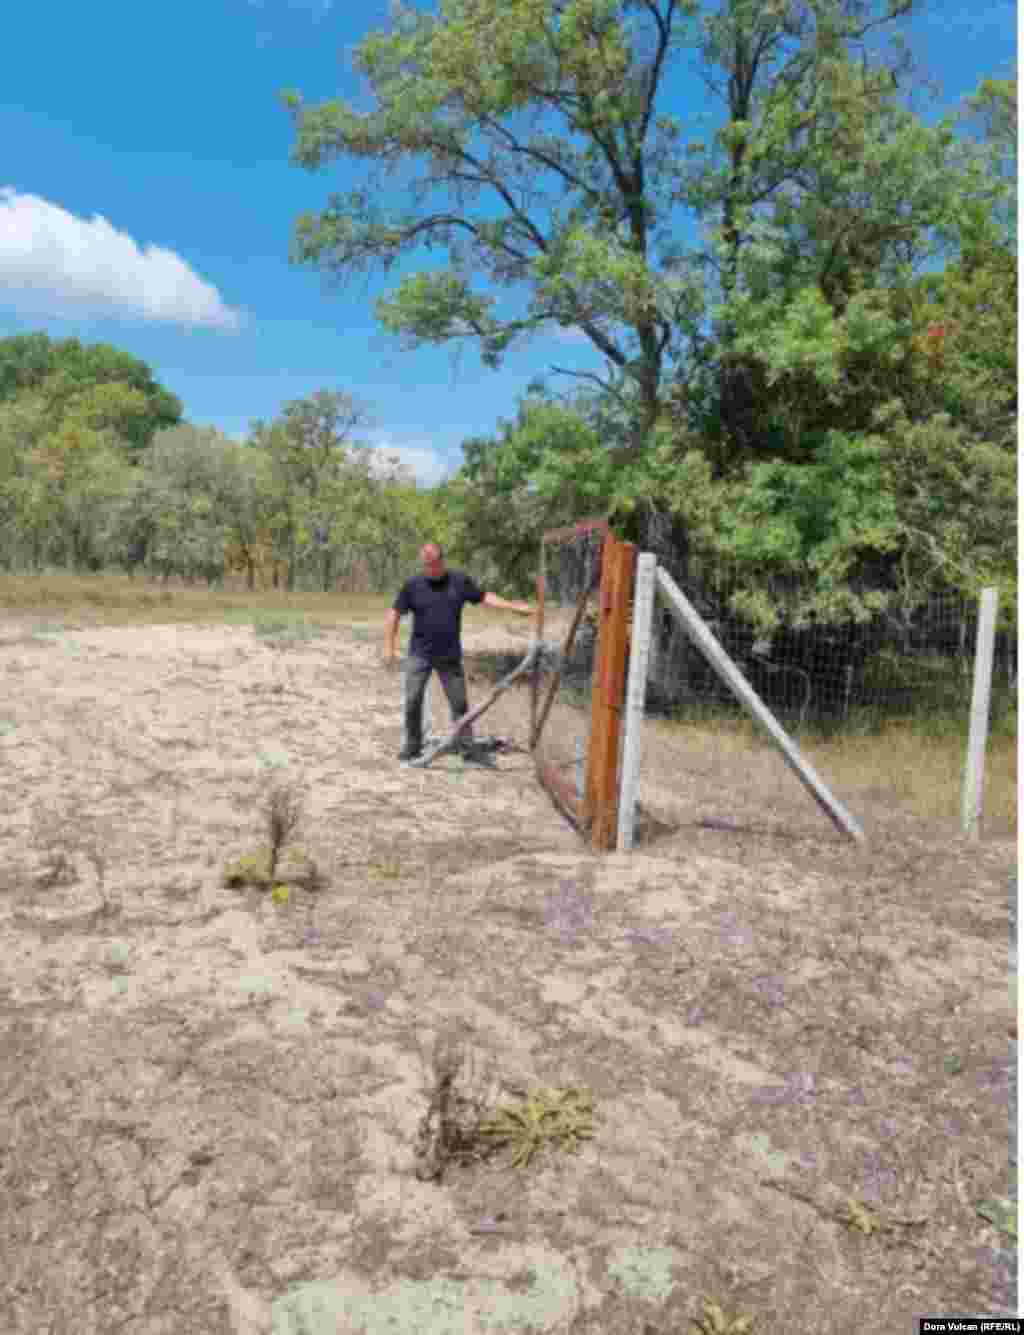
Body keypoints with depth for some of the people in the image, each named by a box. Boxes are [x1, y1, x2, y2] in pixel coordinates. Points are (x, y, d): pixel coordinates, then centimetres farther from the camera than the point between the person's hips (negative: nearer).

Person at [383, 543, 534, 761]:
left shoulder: (459, 581, 0)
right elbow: (395, 614, 2)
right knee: (412, 701, 0)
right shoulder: (413, 585, -3)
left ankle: (467, 747, 13)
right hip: (419, 655, 0)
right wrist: (389, 646, -3)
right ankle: (412, 745, 17)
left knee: (459, 702, 3)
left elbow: (484, 597, 10)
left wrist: (514, 607, 5)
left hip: (450, 657, 1)